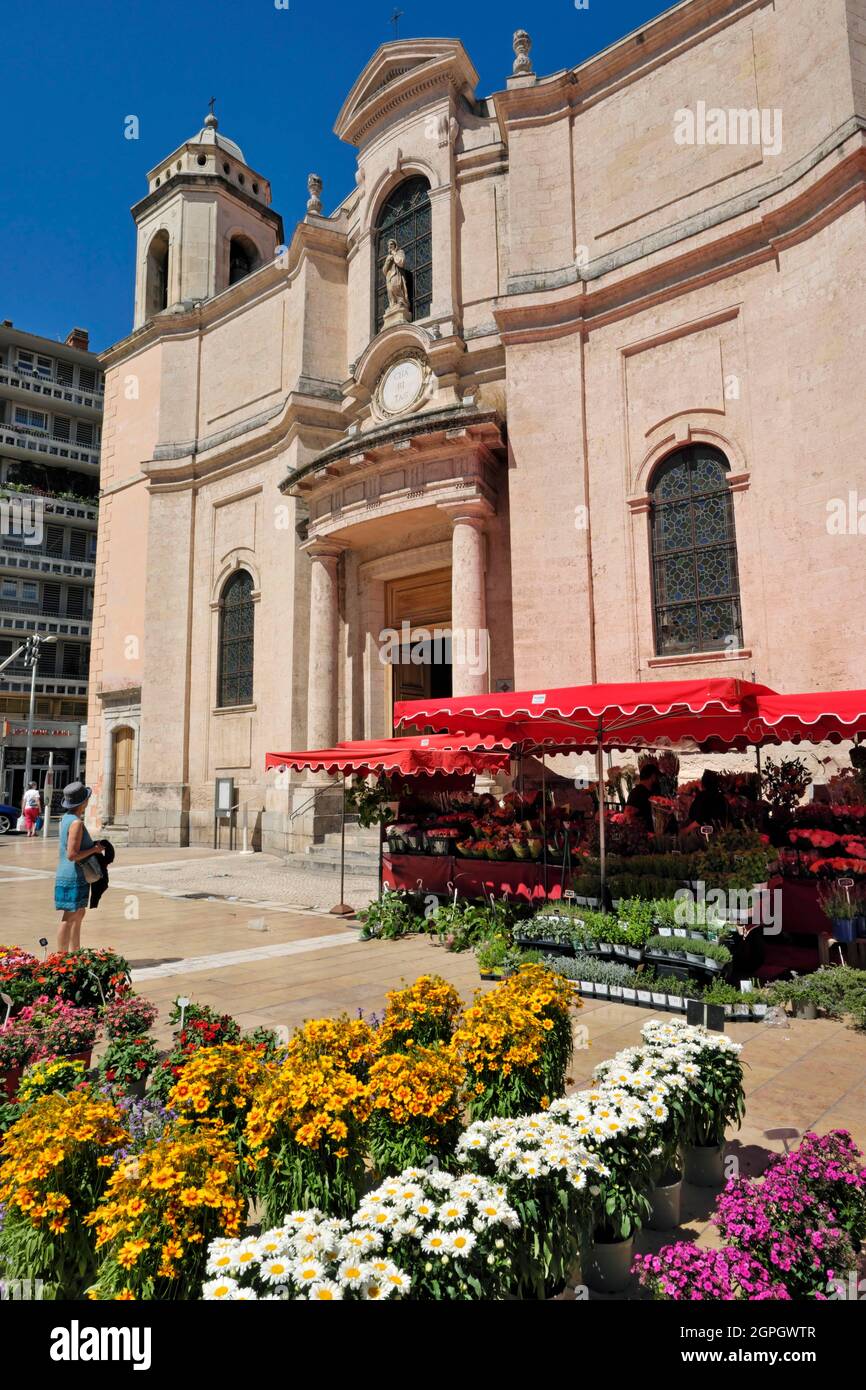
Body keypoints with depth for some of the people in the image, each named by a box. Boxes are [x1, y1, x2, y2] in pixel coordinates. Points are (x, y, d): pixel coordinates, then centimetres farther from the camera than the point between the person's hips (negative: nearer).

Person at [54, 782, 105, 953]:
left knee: (79, 915, 18)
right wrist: (94, 849, -13)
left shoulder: (66, 818, 10)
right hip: (73, 877, -10)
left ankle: (75, 952, 27)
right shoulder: (76, 823, -20)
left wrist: (93, 845, 10)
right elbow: (72, 855, -24)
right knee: (69, 918, -3)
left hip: (76, 876, 10)